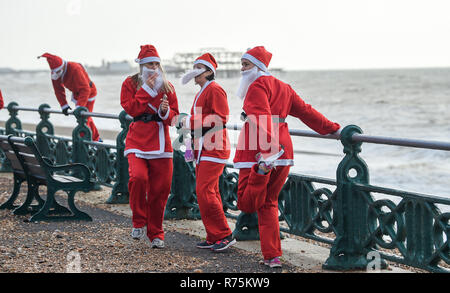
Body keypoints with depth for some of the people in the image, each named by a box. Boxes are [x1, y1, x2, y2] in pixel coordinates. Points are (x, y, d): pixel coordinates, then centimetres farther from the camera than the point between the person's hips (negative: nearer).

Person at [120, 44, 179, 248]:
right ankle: (138, 222, -4)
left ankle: (156, 233, 17)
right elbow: (131, 109, -7)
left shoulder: (167, 87, 14)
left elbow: (174, 117, 13)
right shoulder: (130, 84, 8)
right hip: (138, 139, -2)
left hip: (161, 140, 3)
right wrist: (147, 88, -9)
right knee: (138, 177, -26)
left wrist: (165, 111, -9)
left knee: (160, 189, 1)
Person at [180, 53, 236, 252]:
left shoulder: (215, 90, -10)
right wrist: (188, 124, 13)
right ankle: (214, 238, 15)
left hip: (214, 149, -11)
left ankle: (224, 235, -10)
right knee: (208, 192, 10)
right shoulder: (201, 93, 22)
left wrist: (191, 122, -17)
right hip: (203, 150, 11)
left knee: (204, 191, -16)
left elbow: (219, 119, -19)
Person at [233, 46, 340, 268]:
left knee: (247, 203, -4)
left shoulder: (257, 86, -6)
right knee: (269, 203, 17)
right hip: (284, 151, 8)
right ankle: (272, 256, 15)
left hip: (257, 151, -8)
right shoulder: (283, 87, 19)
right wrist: (333, 128, 35)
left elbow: (262, 120, -20)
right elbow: (306, 111, 24)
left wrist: (268, 151, -31)